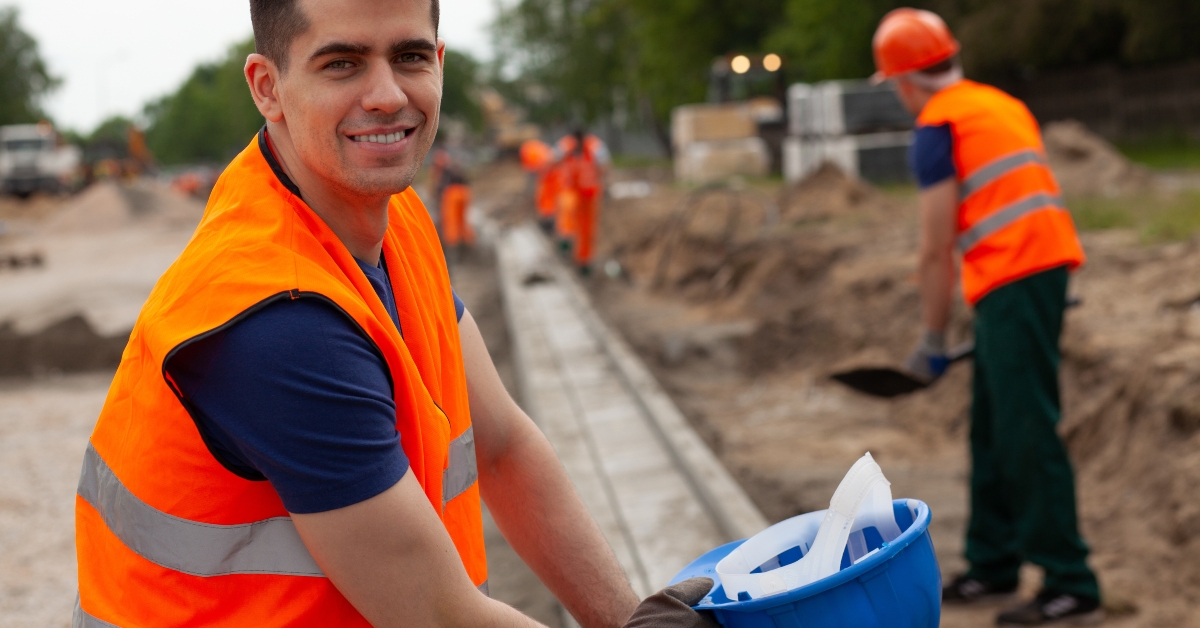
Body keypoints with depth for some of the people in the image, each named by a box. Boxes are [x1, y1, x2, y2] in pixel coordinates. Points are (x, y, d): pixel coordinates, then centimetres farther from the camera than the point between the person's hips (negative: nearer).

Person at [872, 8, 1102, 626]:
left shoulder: (938, 127, -6)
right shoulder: (1000, 103, 20)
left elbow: (937, 252, -7)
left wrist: (932, 340, 2)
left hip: (1013, 278, -9)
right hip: (1046, 263, 9)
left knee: (1027, 431, -7)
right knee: (991, 429, 16)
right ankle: (993, 562, 25)